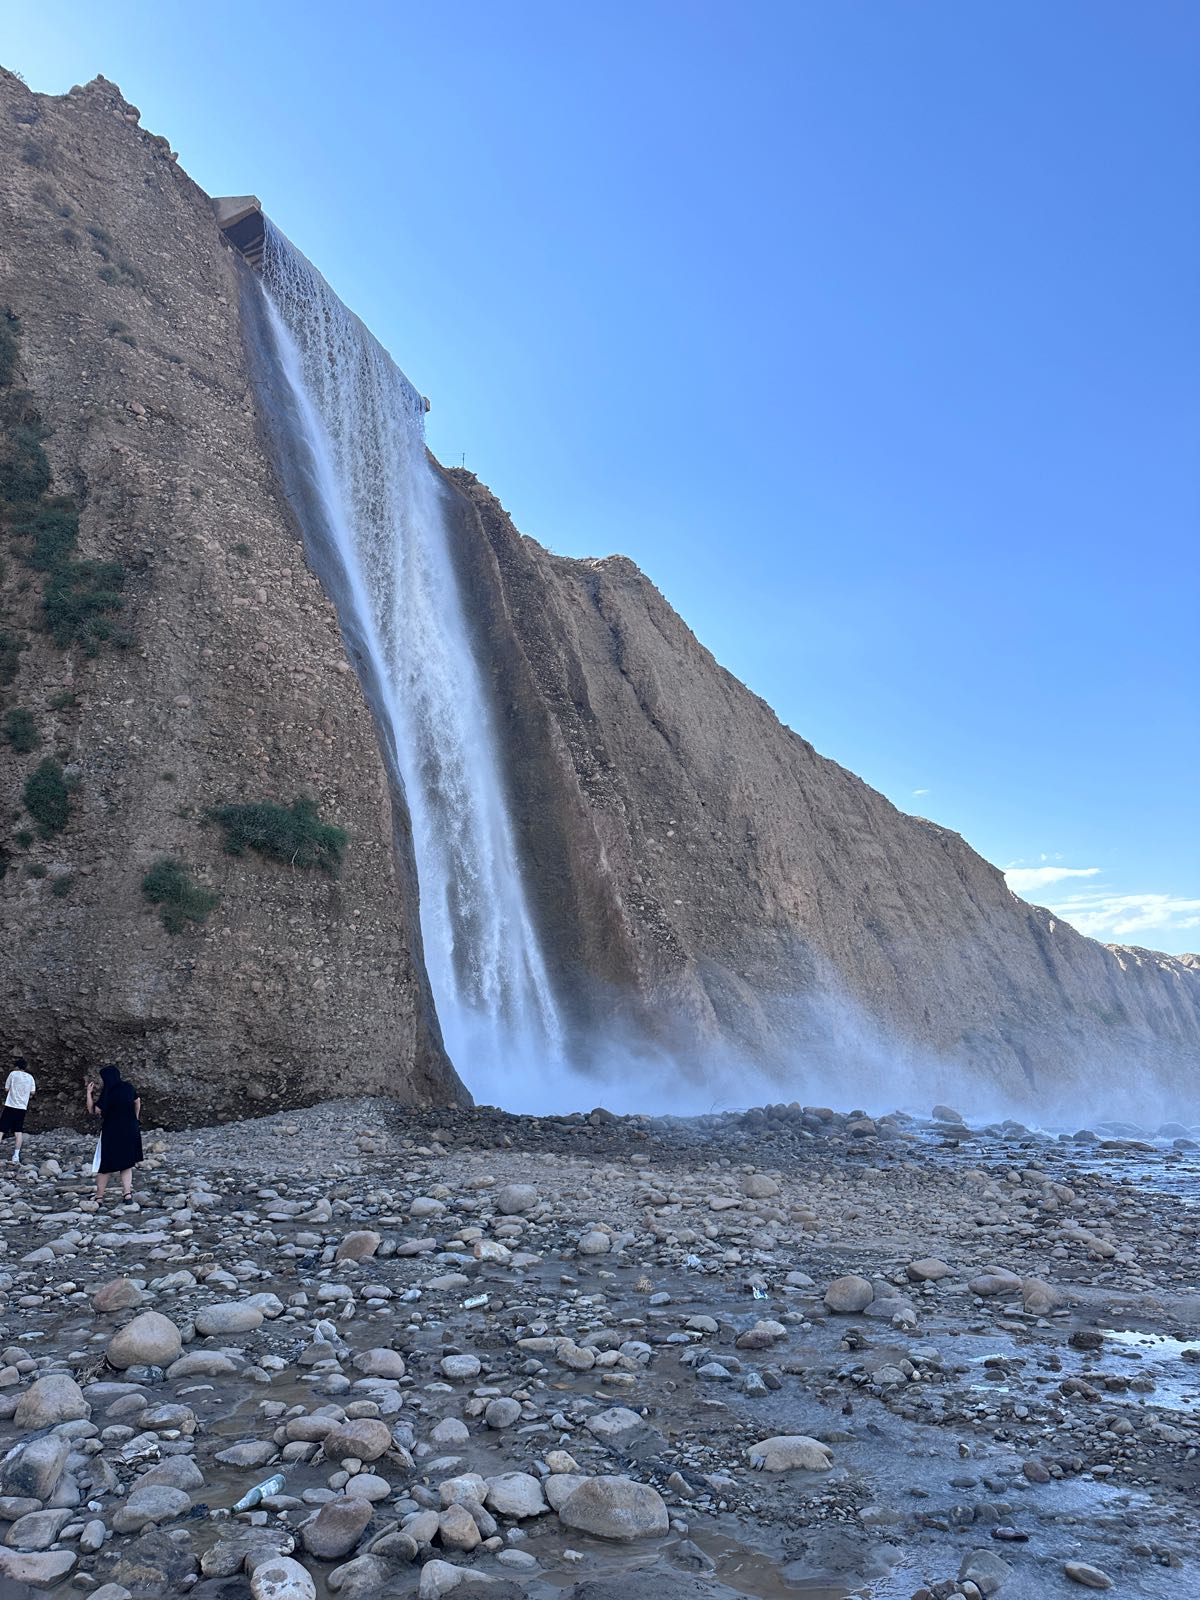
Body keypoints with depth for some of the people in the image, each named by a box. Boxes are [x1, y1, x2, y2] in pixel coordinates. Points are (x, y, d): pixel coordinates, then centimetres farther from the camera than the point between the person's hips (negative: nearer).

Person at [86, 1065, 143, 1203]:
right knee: (126, 1164, 12)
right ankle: (128, 1194, 1)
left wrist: (89, 1093, -4)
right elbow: (137, 1102, 11)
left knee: (105, 1165, 10)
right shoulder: (128, 1088, -2)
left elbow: (93, 1111, -12)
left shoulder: (106, 1094, -19)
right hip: (130, 1130, 5)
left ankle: (99, 1196, 17)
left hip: (111, 1133, -5)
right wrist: (134, 1121, 23)